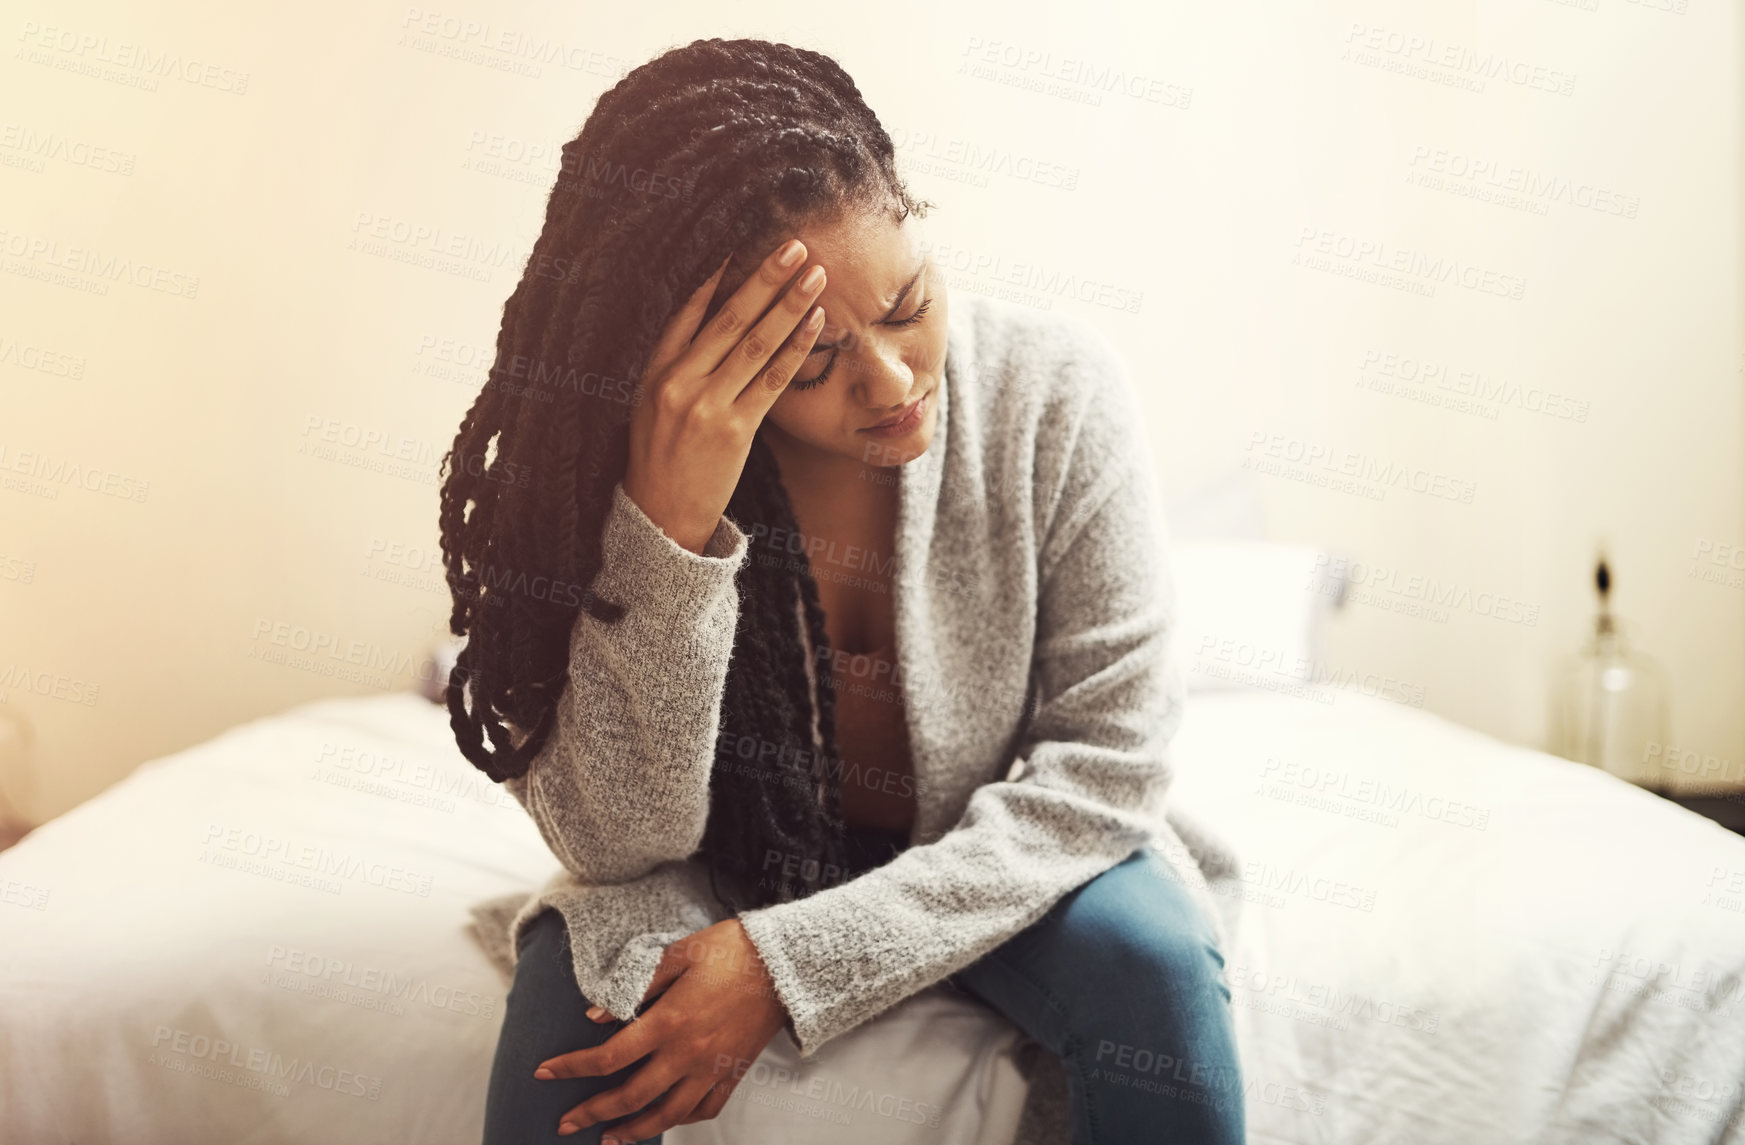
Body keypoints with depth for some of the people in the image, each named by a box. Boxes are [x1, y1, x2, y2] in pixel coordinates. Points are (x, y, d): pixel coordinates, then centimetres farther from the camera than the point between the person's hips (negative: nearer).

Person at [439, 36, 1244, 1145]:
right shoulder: (619, 455, -19)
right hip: (730, 866, -1)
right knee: (575, 993, -29)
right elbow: (614, 843, -21)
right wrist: (669, 528, -37)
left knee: (1155, 970, -26)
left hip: (991, 860, 1)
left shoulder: (1056, 390, -19)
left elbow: (1111, 750, -18)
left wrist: (798, 962, -26)